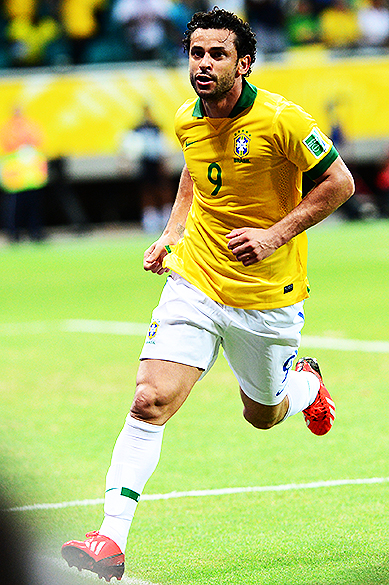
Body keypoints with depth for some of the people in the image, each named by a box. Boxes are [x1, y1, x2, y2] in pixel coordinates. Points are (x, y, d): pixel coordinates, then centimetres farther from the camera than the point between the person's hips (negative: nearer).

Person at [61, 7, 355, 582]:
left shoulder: (280, 119, -17)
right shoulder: (188, 121, 0)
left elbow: (339, 182, -10)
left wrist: (274, 235, -18)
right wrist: (172, 233, 8)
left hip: (269, 297, -3)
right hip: (194, 281, 3)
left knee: (262, 414, 16)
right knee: (150, 402, -14)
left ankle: (306, 382, 52)